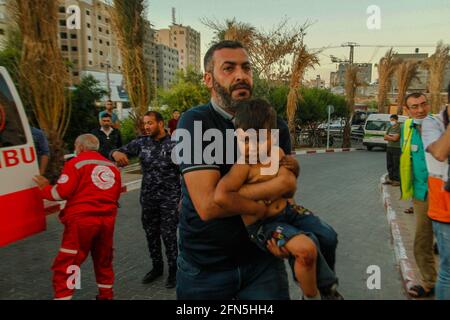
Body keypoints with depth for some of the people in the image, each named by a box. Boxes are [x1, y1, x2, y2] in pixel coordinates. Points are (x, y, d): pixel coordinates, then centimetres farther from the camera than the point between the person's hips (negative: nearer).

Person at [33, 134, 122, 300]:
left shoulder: (76, 163, -3)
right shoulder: (112, 166, 14)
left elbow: (62, 192, -9)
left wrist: (45, 188, 8)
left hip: (82, 219, -6)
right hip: (107, 219, 6)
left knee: (65, 265, 3)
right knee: (104, 260, 22)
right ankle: (106, 295, 33)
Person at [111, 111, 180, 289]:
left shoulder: (174, 144, -9)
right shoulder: (141, 143, 1)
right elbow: (122, 151, 5)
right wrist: (116, 153, -21)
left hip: (170, 198, -4)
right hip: (148, 198, 4)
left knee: (168, 234, 1)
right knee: (151, 234, 14)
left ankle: (173, 270, 21)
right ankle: (157, 267, 34)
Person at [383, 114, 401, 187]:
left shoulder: (399, 128, -8)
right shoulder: (389, 128, 15)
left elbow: (395, 138, -15)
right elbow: (385, 138, 11)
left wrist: (388, 136, -1)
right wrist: (391, 137, -7)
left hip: (397, 149, -7)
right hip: (389, 148, 7)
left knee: (396, 165, -5)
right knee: (389, 165, 10)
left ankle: (397, 180, -1)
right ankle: (391, 179, 19)